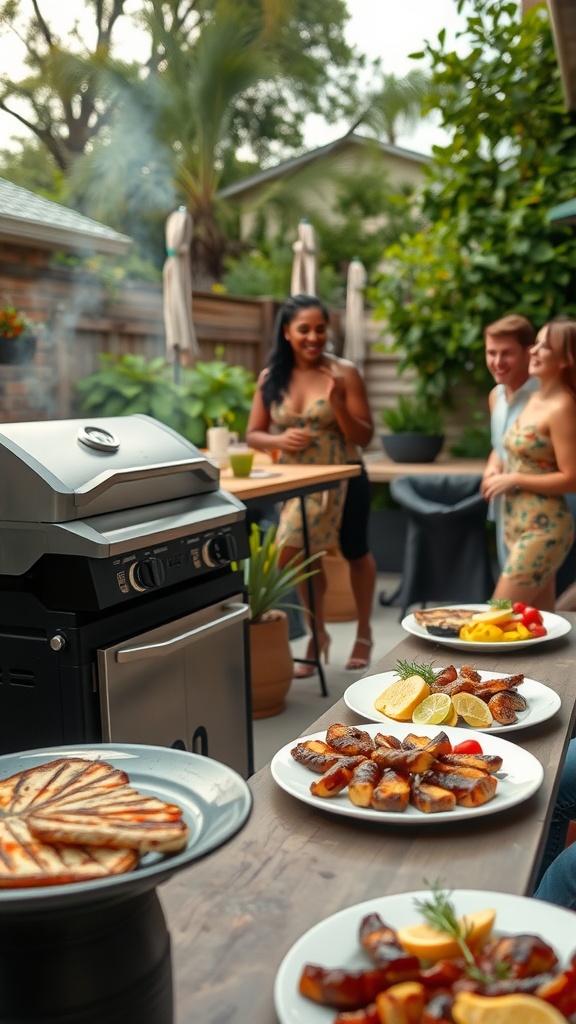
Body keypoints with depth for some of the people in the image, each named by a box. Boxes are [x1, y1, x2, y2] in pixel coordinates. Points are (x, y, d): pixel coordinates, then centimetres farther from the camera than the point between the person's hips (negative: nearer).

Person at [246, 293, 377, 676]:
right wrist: (280, 440, -18)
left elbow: (364, 437, -12)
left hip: (343, 482, -2)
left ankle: (364, 632, 37)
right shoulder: (270, 378, -2)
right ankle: (317, 633, 23)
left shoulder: (344, 372, -12)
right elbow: (253, 435, 2)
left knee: (355, 552, 16)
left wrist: (337, 404, -27)